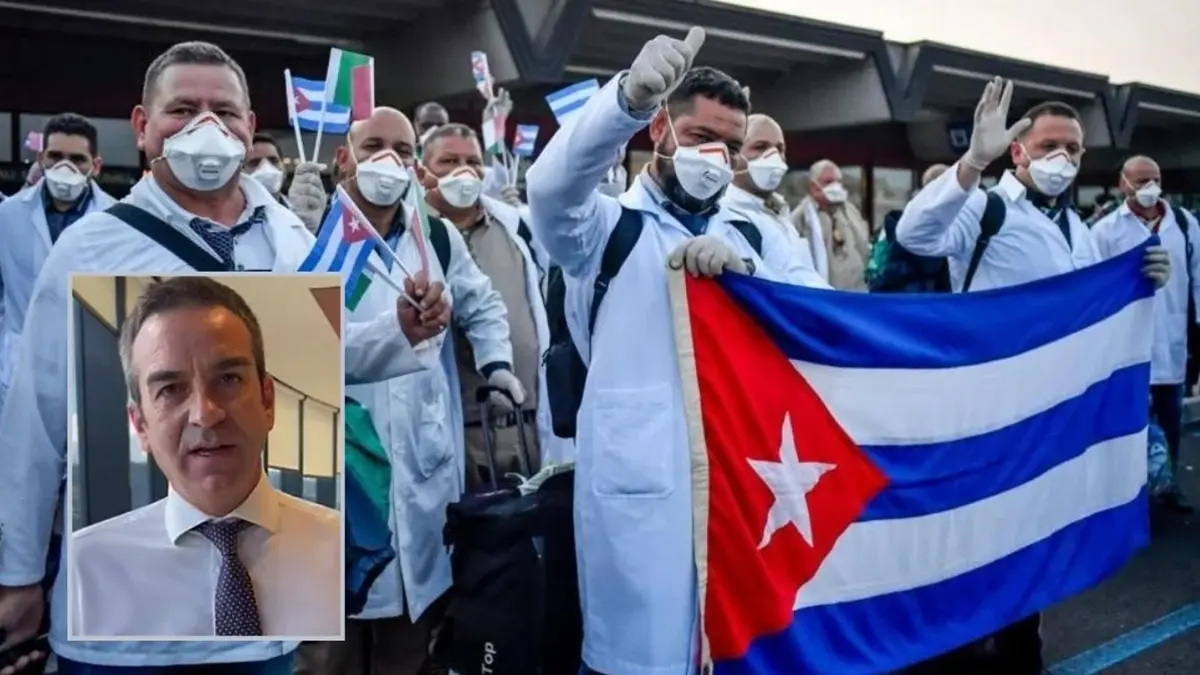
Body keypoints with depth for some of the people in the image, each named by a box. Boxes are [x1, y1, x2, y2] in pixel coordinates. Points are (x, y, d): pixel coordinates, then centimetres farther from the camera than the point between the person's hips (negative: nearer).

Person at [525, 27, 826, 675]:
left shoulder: (756, 236, 17)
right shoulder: (609, 224, 4)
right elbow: (550, 185, -17)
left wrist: (742, 268, -16)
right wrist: (630, 97, -34)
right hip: (639, 481, -4)